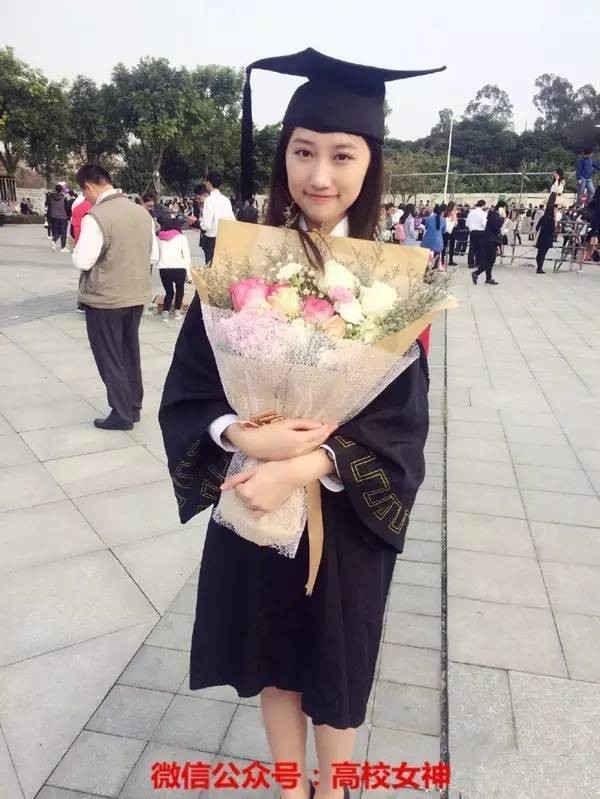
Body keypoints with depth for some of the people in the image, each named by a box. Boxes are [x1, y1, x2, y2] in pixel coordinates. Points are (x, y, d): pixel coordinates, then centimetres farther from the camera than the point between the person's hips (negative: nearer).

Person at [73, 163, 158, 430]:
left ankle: (122, 415, 15)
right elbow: (154, 254, 8)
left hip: (104, 299, -6)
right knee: (130, 353, 18)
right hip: (136, 295, 7)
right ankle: (134, 407, 29)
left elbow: (83, 261, -19)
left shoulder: (95, 217, -18)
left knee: (109, 358, 7)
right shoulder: (141, 211, 3)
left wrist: (77, 248, 1)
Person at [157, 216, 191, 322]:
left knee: (169, 291, 21)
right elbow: (187, 256, 3)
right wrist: (188, 273, 6)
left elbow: (158, 255, 14)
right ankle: (177, 311, 20)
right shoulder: (181, 238, 10)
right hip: (179, 269, -2)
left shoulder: (160, 238, 19)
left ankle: (165, 312, 2)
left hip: (163, 269, 2)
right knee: (180, 289, 26)